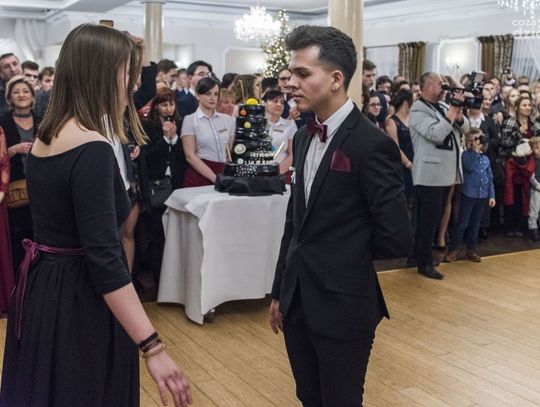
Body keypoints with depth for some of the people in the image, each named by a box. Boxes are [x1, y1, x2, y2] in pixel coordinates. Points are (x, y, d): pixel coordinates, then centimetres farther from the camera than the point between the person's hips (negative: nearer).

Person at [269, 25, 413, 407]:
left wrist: (346, 256, 0)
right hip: (298, 300, 7)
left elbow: (398, 239, -17)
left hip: (342, 304, -7)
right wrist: (280, 291, 14)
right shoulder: (304, 137, 7)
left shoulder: (372, 144, -17)